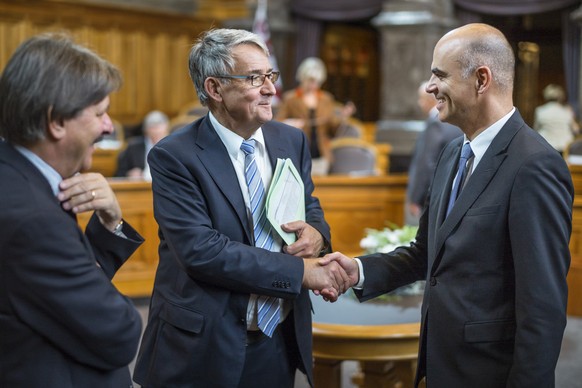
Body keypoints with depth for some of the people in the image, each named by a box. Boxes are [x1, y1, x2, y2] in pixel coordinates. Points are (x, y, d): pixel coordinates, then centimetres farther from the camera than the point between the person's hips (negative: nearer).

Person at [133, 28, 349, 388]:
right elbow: (200, 250, -22)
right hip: (205, 347, -5)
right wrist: (302, 271, -22)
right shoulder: (174, 157, -14)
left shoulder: (291, 140, 3)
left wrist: (316, 231, -10)